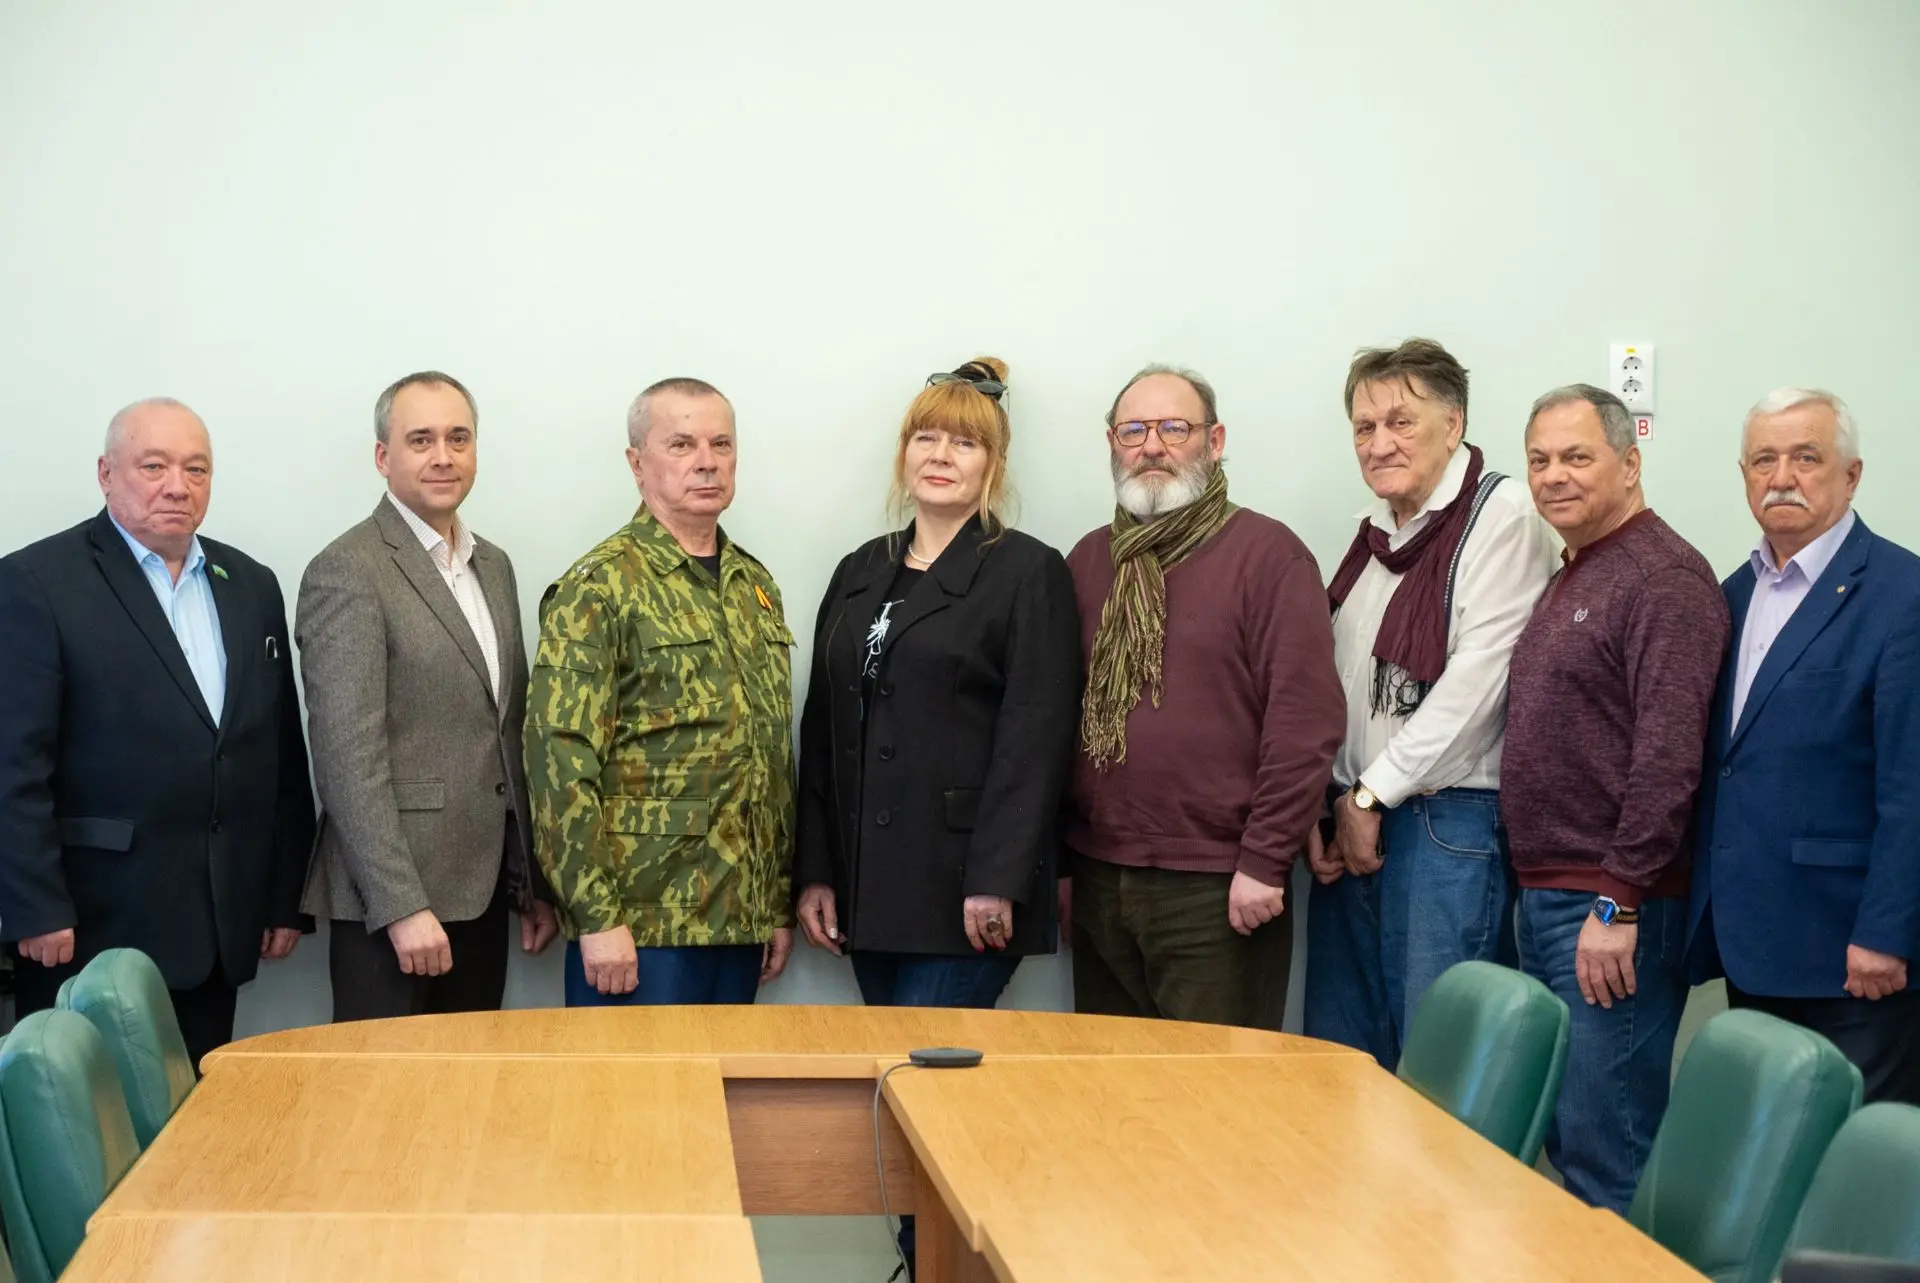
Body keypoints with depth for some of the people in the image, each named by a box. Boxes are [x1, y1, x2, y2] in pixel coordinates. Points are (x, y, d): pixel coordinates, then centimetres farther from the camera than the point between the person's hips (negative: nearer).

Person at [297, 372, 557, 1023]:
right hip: (389, 904, -7)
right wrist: (404, 907, -20)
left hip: (482, 894, 7)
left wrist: (532, 884, 16)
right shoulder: (347, 573, -10)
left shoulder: (493, 566, 15)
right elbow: (349, 757, -16)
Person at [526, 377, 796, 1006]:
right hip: (640, 923, -6)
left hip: (742, 917, 6)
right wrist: (597, 918, -17)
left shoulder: (756, 585, 13)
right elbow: (562, 761, -13)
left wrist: (782, 905, 14)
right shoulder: (600, 587, -8)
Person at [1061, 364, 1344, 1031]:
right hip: (1098, 880, 6)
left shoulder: (1268, 553, -6)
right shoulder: (1089, 560, 12)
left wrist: (1265, 861, -14)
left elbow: (1307, 718, -12)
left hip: (1218, 891, -5)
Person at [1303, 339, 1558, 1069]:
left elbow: (1475, 681, -15)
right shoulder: (1377, 531, 16)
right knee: (1337, 1045, 9)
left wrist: (1373, 795, -10)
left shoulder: (1502, 515, -8)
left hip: (1448, 823, -7)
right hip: (1352, 821, 7)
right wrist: (1331, 803, 5)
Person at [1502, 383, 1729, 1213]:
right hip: (1544, 896, 9)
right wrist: (1538, 890, 14)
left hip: (1612, 906, -9)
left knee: (1603, 1146, -5)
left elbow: (1668, 755, -19)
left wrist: (1619, 903, -20)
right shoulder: (1570, 579, 17)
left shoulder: (1665, 578, -12)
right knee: (1562, 1135, 13)